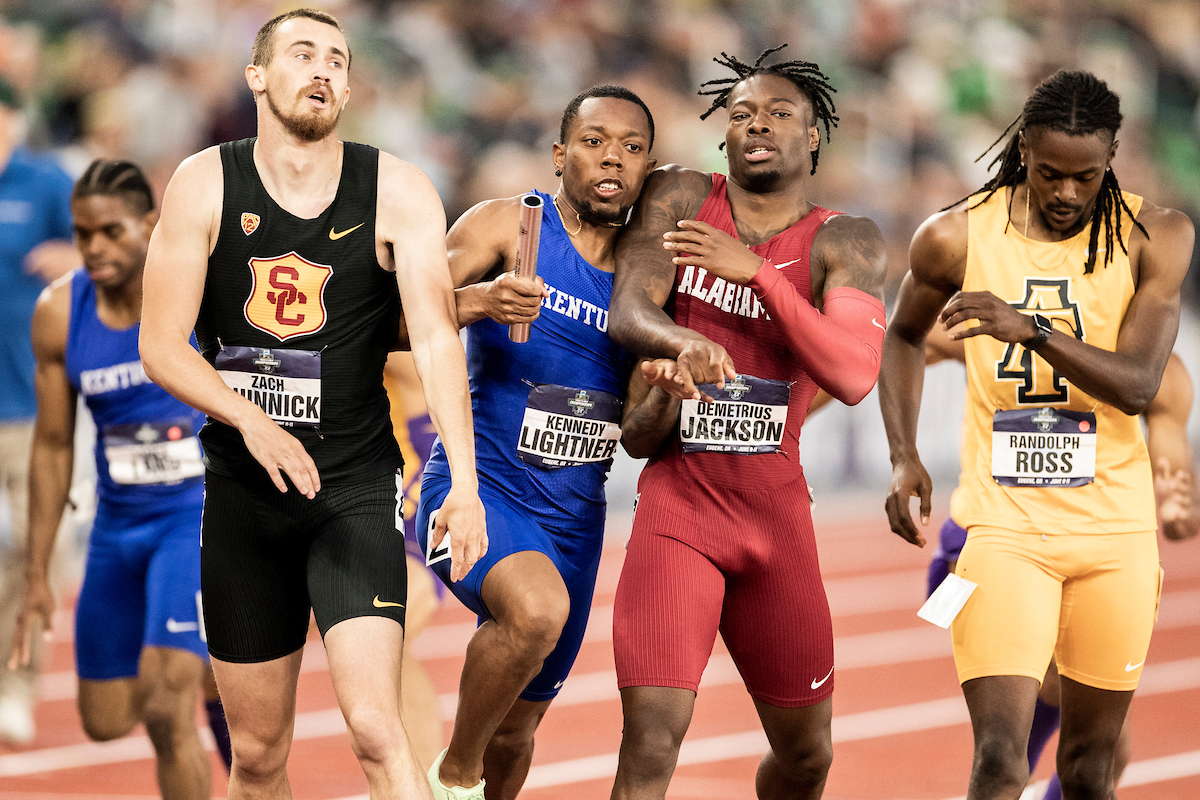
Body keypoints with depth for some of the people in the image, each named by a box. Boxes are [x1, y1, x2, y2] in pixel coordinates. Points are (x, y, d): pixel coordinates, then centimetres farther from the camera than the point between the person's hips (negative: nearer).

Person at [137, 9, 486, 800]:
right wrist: (252, 421, -23)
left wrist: (464, 483, -27)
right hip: (242, 494, 2)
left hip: (358, 489, -2)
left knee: (376, 728, -18)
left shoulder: (398, 192, -4)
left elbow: (436, 337, -14)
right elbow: (161, 347, -5)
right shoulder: (205, 185, -2)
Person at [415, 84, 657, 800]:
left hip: (573, 520, 6)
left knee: (516, 730, 12)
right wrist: (479, 301, -34)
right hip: (476, 488, -6)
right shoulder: (507, 225, -6)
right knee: (536, 608, -35)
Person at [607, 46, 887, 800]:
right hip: (678, 503, -2)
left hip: (777, 511, 2)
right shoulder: (680, 197, 3)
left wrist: (756, 271, -22)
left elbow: (854, 377, -17)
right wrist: (682, 343, -31)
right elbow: (627, 311, -9)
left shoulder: (845, 243, -2)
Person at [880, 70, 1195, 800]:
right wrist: (905, 457, 5)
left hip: (1116, 528, 1)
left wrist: (1032, 330, -28)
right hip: (1005, 526, -1)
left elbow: (1138, 384, -14)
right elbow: (905, 337, 17)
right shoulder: (956, 239, -3)